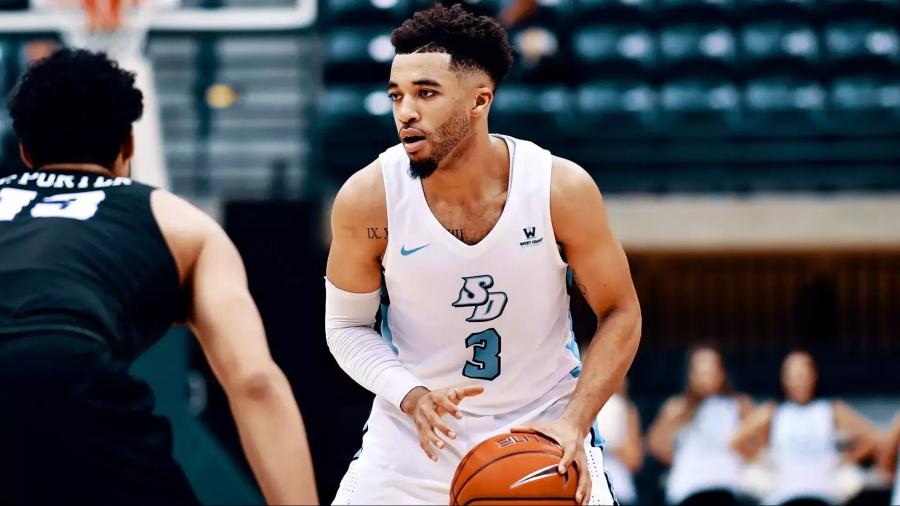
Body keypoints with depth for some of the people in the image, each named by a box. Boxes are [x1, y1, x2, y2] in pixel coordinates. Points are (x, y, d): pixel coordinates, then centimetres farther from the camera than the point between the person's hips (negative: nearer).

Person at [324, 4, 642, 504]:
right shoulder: (367, 199, -16)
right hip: (416, 433, 0)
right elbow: (347, 326, -3)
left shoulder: (563, 189, -16)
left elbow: (620, 313, -5)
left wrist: (575, 423, -18)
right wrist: (410, 396, -21)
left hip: (543, 428, 0)